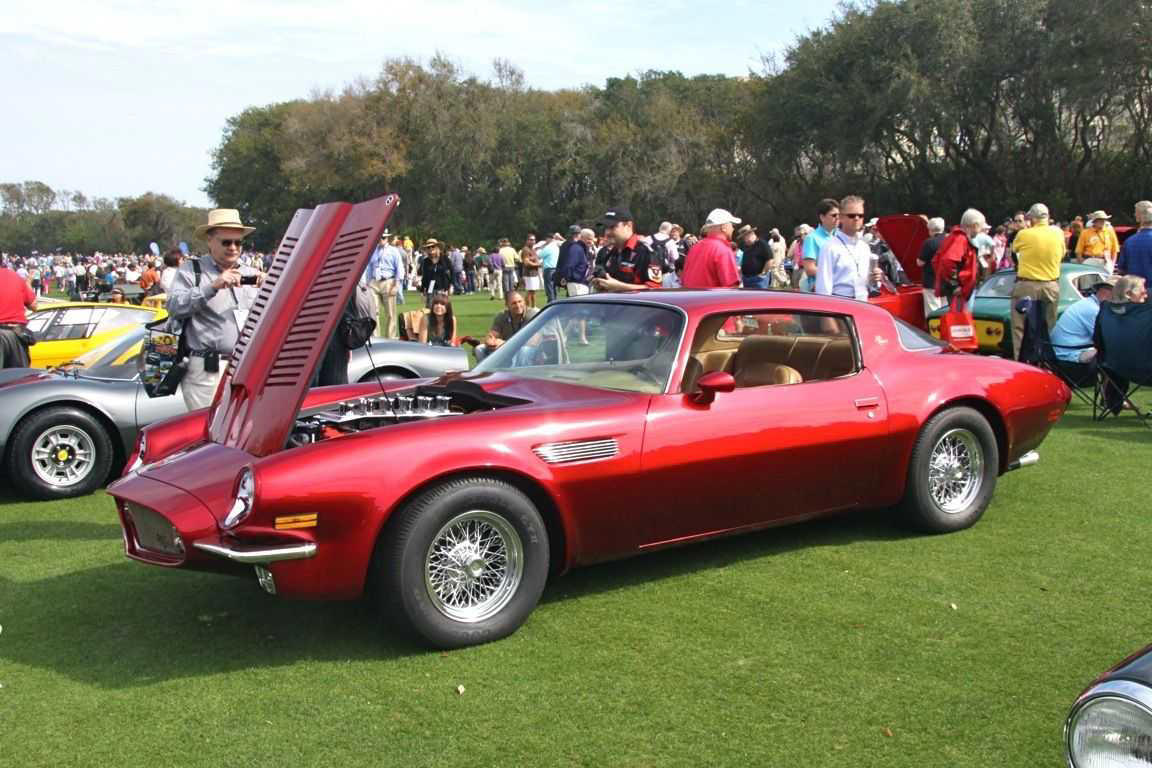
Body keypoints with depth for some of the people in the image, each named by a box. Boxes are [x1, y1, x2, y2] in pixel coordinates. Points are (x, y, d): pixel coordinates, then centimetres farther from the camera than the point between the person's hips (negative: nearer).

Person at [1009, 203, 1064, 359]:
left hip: (1026, 287, -4)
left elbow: (1014, 248, 8)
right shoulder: (1058, 233, 0)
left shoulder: (1024, 234, -11)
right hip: (1052, 286, 4)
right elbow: (1061, 254, 14)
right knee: (1049, 328, 13)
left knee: (1021, 328, 2)